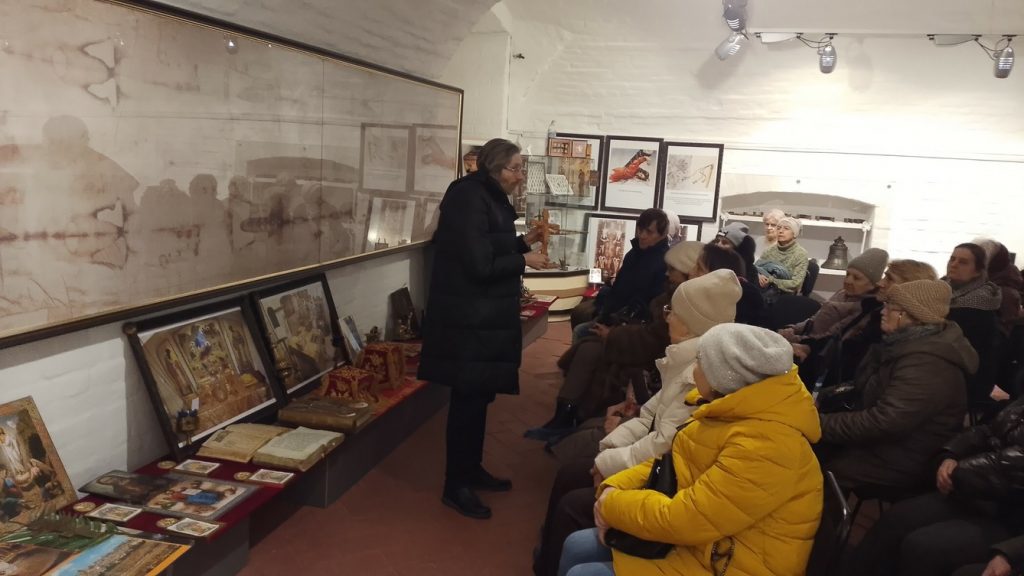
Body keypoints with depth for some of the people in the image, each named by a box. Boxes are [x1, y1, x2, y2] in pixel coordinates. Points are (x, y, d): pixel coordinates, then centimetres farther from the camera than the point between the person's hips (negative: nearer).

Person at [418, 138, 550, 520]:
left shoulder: (489, 199, 13)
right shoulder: (470, 199, -18)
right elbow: (480, 265, -23)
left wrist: (523, 242, 7)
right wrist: (524, 261, -13)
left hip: (486, 315, 10)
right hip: (468, 319, -10)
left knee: (480, 395, 16)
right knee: (468, 398, -3)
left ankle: (471, 470, 30)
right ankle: (455, 486, 10)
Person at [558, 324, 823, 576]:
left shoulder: (765, 446, -30)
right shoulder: (737, 411, 2)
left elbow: (680, 518, -30)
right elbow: (671, 461, 12)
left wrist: (612, 504, -13)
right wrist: (615, 488, -3)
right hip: (699, 539, 9)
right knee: (577, 547, 7)